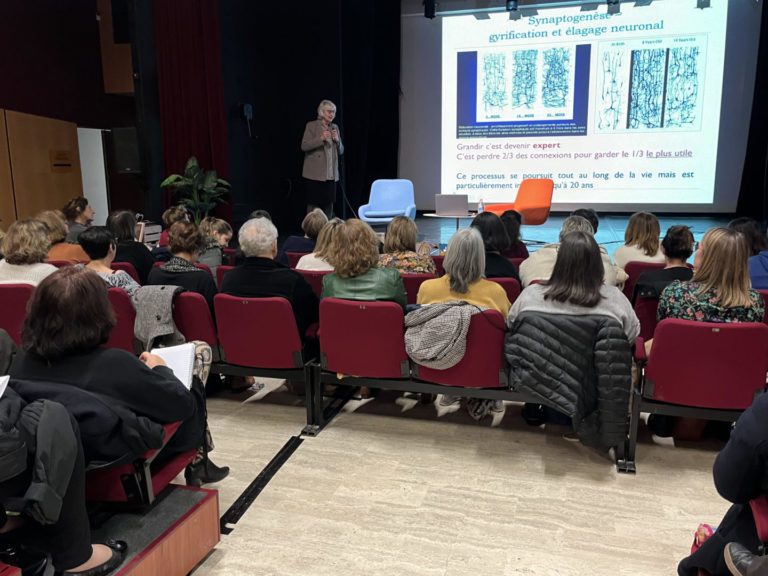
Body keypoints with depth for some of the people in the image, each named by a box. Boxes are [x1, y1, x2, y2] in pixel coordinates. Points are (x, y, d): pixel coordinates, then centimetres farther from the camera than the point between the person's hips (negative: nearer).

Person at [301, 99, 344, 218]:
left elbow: (341, 151, 15)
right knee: (314, 205, -4)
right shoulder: (311, 126, 0)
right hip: (315, 173, -5)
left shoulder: (335, 127, 14)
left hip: (331, 174, 5)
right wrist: (321, 139, -18)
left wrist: (337, 140, -5)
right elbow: (304, 146, -9)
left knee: (329, 205, 5)